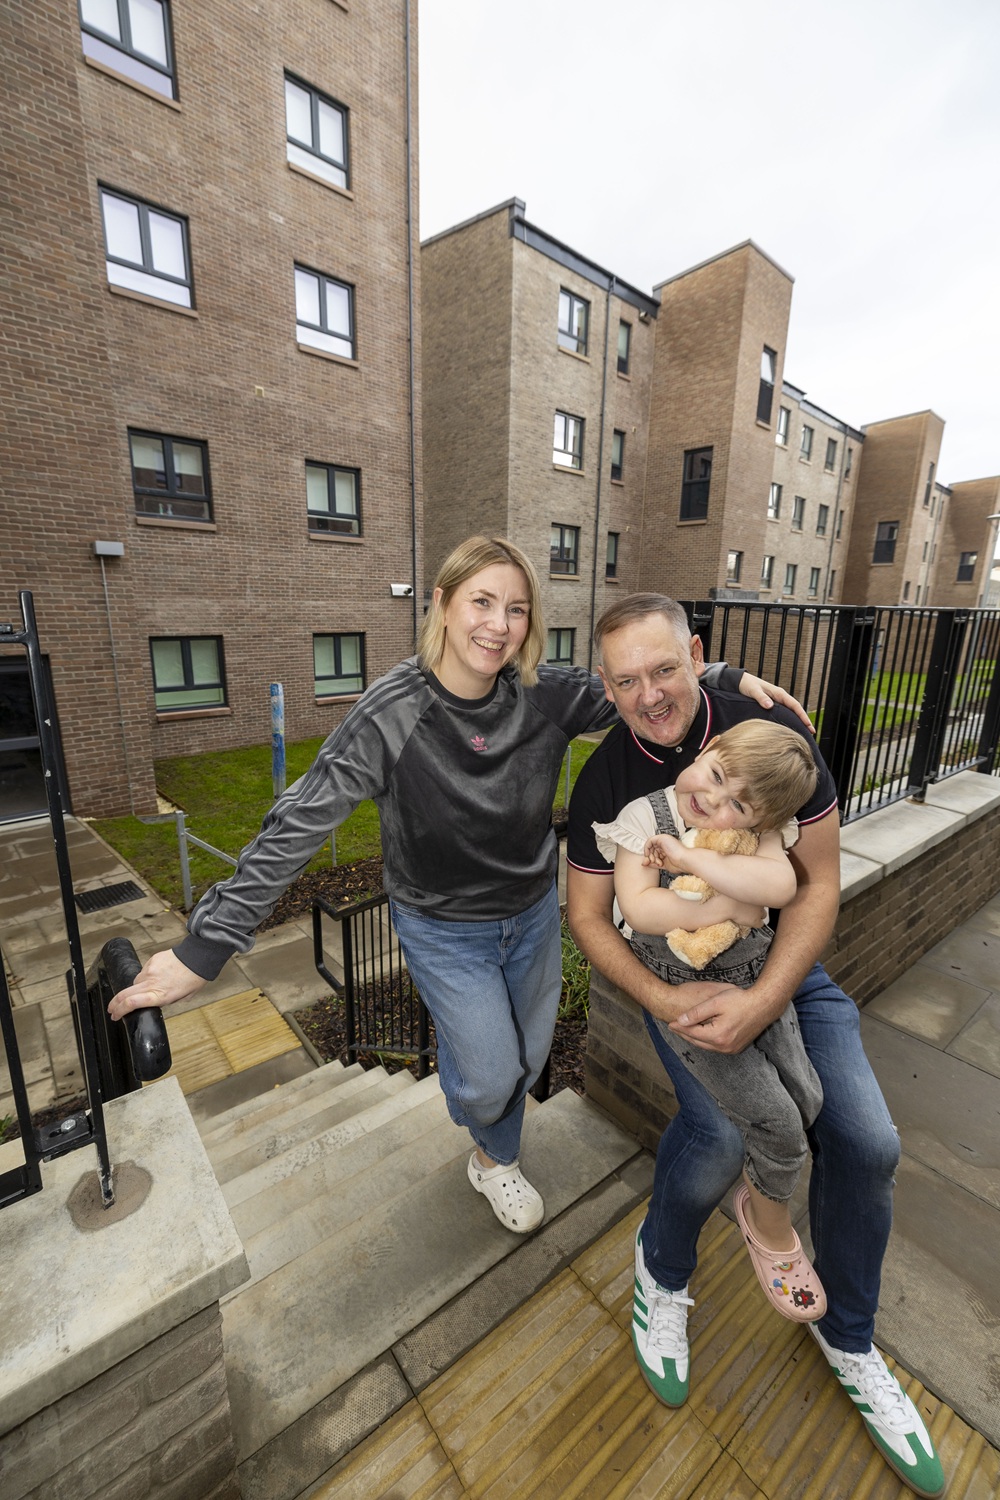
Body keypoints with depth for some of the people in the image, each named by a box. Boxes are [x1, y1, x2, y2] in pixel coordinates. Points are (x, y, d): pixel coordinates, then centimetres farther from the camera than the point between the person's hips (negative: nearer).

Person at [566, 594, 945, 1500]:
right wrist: (664, 1002, -25)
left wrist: (763, 1003, -26)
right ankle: (662, 1272, 14)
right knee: (718, 1133, -22)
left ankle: (846, 1335, 26)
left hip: (783, 958, 2)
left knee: (865, 1143, -7)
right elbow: (588, 915, -9)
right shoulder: (605, 780, -17)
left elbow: (821, 884, -15)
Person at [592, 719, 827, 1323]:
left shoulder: (758, 831, -8)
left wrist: (690, 857, -32)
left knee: (807, 1099, 6)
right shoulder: (644, 818, -19)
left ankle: (756, 1184, 40)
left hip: (757, 980, 5)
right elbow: (639, 909, -28)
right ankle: (770, 1222, 32)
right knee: (778, 1123, -3)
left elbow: (781, 885, -29)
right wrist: (726, 908, -23)